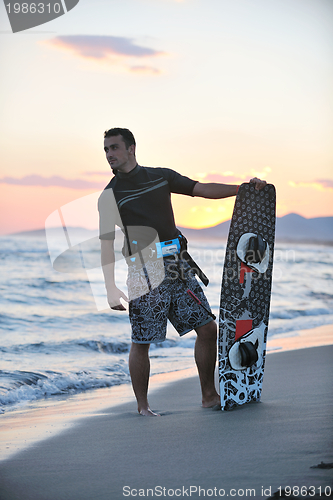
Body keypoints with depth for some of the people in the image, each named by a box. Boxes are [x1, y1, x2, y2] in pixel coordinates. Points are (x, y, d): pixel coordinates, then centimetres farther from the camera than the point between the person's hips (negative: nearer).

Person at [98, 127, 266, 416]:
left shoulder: (162, 176, 13)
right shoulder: (109, 196, 4)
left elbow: (203, 190, 11)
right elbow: (106, 244, 0)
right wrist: (111, 289, -7)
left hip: (177, 265, 4)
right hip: (144, 272, -4)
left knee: (207, 327, 3)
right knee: (141, 343, -4)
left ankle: (209, 395, 17)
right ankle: (143, 406, 12)